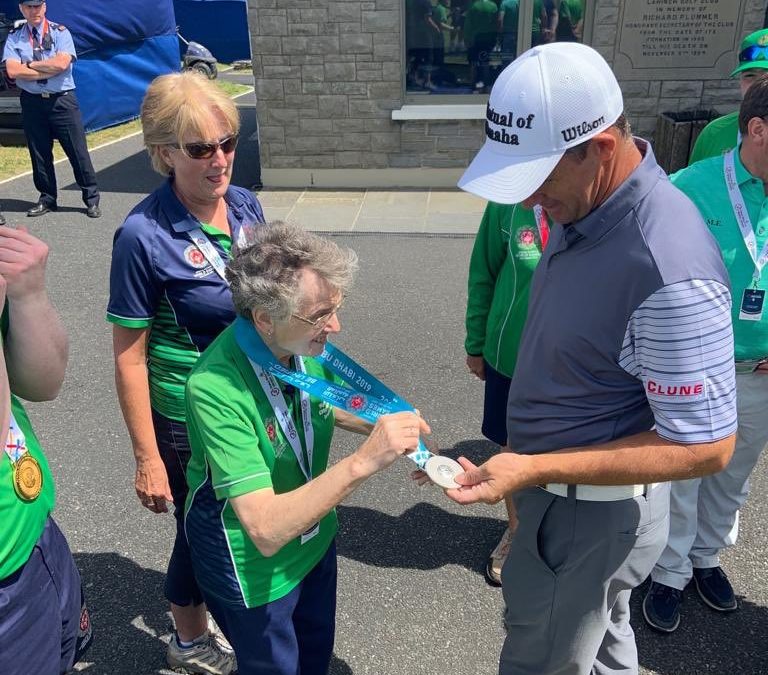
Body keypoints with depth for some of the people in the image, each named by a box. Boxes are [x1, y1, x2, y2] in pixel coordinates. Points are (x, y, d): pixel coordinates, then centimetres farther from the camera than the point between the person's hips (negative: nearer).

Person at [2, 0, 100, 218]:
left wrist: (30, 64, -7)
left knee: (78, 152, -1)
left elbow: (62, 63, -15)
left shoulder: (60, 32, 1)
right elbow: (13, 71, -8)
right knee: (39, 154, 9)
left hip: (63, 100, -2)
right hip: (32, 102, 3)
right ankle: (47, 199, 23)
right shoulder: (14, 38, 7)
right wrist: (48, 70, -12)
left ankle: (92, 199, 9)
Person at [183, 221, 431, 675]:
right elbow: (266, 529, -37)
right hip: (254, 562, -5)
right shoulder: (216, 388, -35)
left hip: (315, 535, 6)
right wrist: (363, 462, -44)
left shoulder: (307, 343, -16)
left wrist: (385, 426, -10)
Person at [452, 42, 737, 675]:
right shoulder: (587, 205, -5)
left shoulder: (668, 267, -33)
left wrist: (535, 470, -29)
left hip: (593, 515, -8)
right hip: (569, 494, 8)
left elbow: (706, 446, -26)